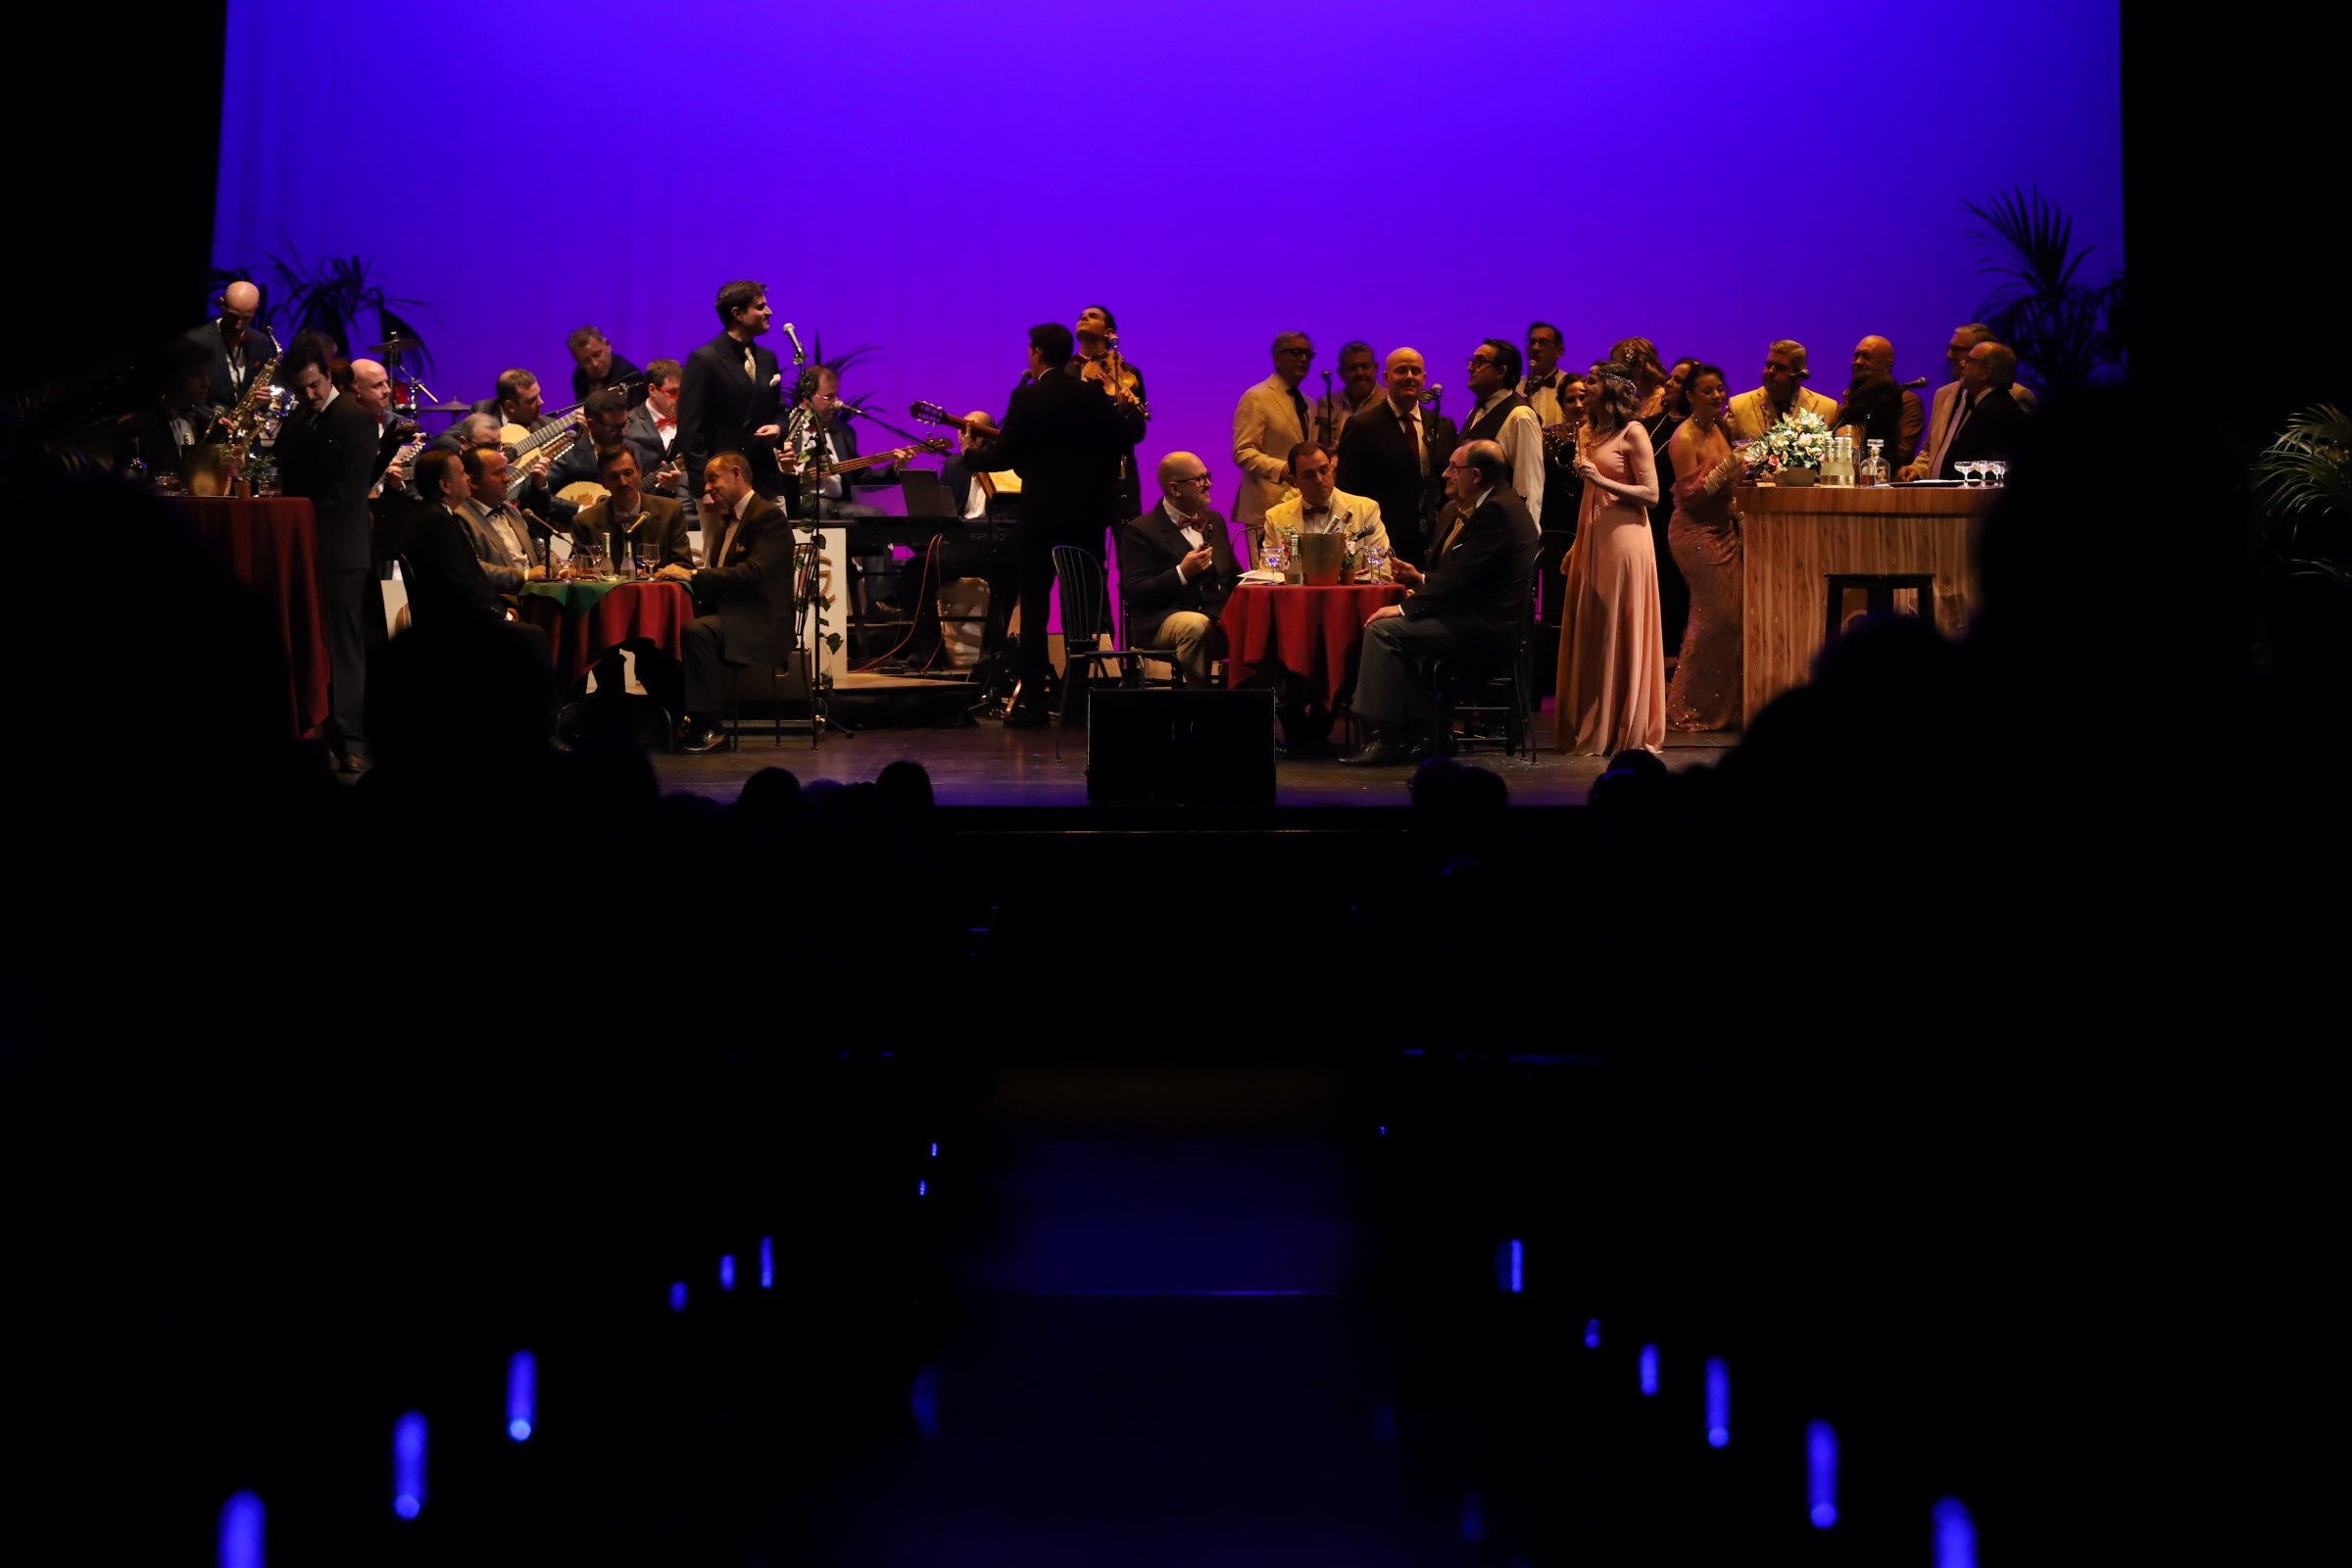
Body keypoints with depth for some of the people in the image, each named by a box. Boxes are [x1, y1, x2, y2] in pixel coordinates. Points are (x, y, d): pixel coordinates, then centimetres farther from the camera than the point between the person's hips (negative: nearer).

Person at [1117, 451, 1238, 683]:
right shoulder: (1140, 531, 0)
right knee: (1197, 625, -39)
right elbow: (1134, 594, -8)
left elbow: (1232, 576, 29)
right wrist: (1182, 572, -18)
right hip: (1162, 621, -6)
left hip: (1220, 617, 6)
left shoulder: (1214, 521, 22)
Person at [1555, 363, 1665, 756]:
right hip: (1592, 540, 8)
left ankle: (1624, 732, 3)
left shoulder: (1632, 432, -7)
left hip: (1622, 540, -8)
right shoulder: (1592, 432, 16)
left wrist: (1602, 481, -18)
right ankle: (1590, 729, 11)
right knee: (1589, 634, 6)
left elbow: (1651, 494, -11)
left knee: (1620, 635, -3)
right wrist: (1577, 545, 14)